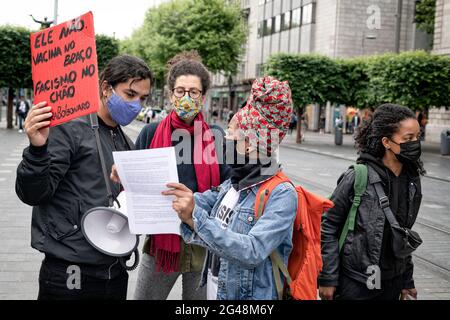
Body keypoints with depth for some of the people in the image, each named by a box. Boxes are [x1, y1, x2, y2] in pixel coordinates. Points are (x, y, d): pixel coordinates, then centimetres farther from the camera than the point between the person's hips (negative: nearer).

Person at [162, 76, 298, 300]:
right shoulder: (231, 184, 5)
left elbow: (253, 252, -29)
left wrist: (195, 217, -32)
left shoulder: (281, 195, -20)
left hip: (252, 294, -7)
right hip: (216, 291, 7)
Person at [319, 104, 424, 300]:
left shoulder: (412, 181, 2)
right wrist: (327, 279, -12)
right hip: (356, 284, -5)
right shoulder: (358, 177, -15)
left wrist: (407, 279, 17)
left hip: (393, 283, 5)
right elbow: (328, 227, -11)